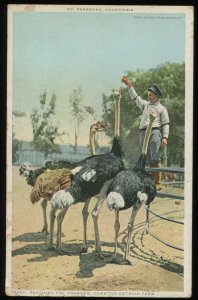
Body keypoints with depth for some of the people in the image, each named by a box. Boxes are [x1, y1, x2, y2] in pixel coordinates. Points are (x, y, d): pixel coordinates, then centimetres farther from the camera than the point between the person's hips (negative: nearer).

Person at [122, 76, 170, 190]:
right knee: (149, 161, 3)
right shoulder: (145, 105, 24)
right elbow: (135, 97, 29)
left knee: (156, 160, -12)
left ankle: (159, 183, -13)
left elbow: (166, 124, 1)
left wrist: (165, 137, -11)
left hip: (155, 132, -6)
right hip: (143, 133, 6)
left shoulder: (162, 108, 8)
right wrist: (129, 85, 21)